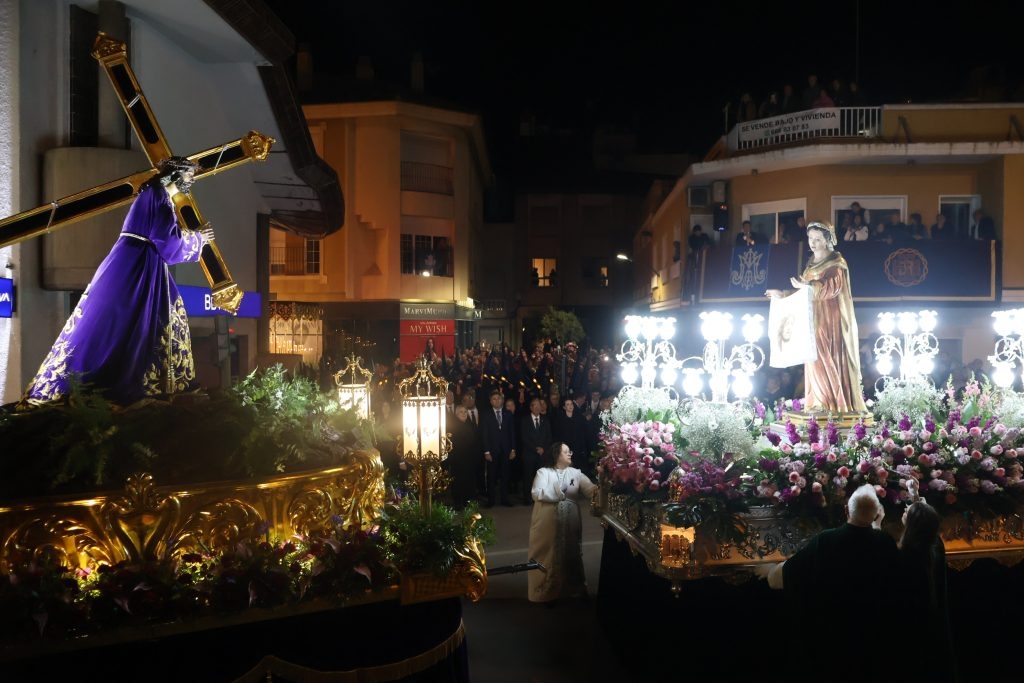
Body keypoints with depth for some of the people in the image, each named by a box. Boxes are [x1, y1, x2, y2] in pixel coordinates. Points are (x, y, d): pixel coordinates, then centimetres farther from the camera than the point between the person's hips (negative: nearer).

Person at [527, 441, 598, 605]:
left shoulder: (575, 473, 8)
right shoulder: (544, 472, -1)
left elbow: (591, 489, -4)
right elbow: (536, 493, -15)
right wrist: (558, 492, -13)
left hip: (570, 523, 3)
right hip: (547, 522, -3)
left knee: (570, 553, 11)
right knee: (548, 554, 5)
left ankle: (573, 589, 26)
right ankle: (547, 591, 19)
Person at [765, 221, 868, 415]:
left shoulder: (837, 263, -4)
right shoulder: (812, 264, 18)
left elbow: (833, 286, -19)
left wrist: (807, 285, -27)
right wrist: (783, 295, 18)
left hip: (831, 320, -7)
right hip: (814, 320, 7)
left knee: (829, 359, -11)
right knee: (816, 360, 2)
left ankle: (834, 402, -9)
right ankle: (820, 403, 3)